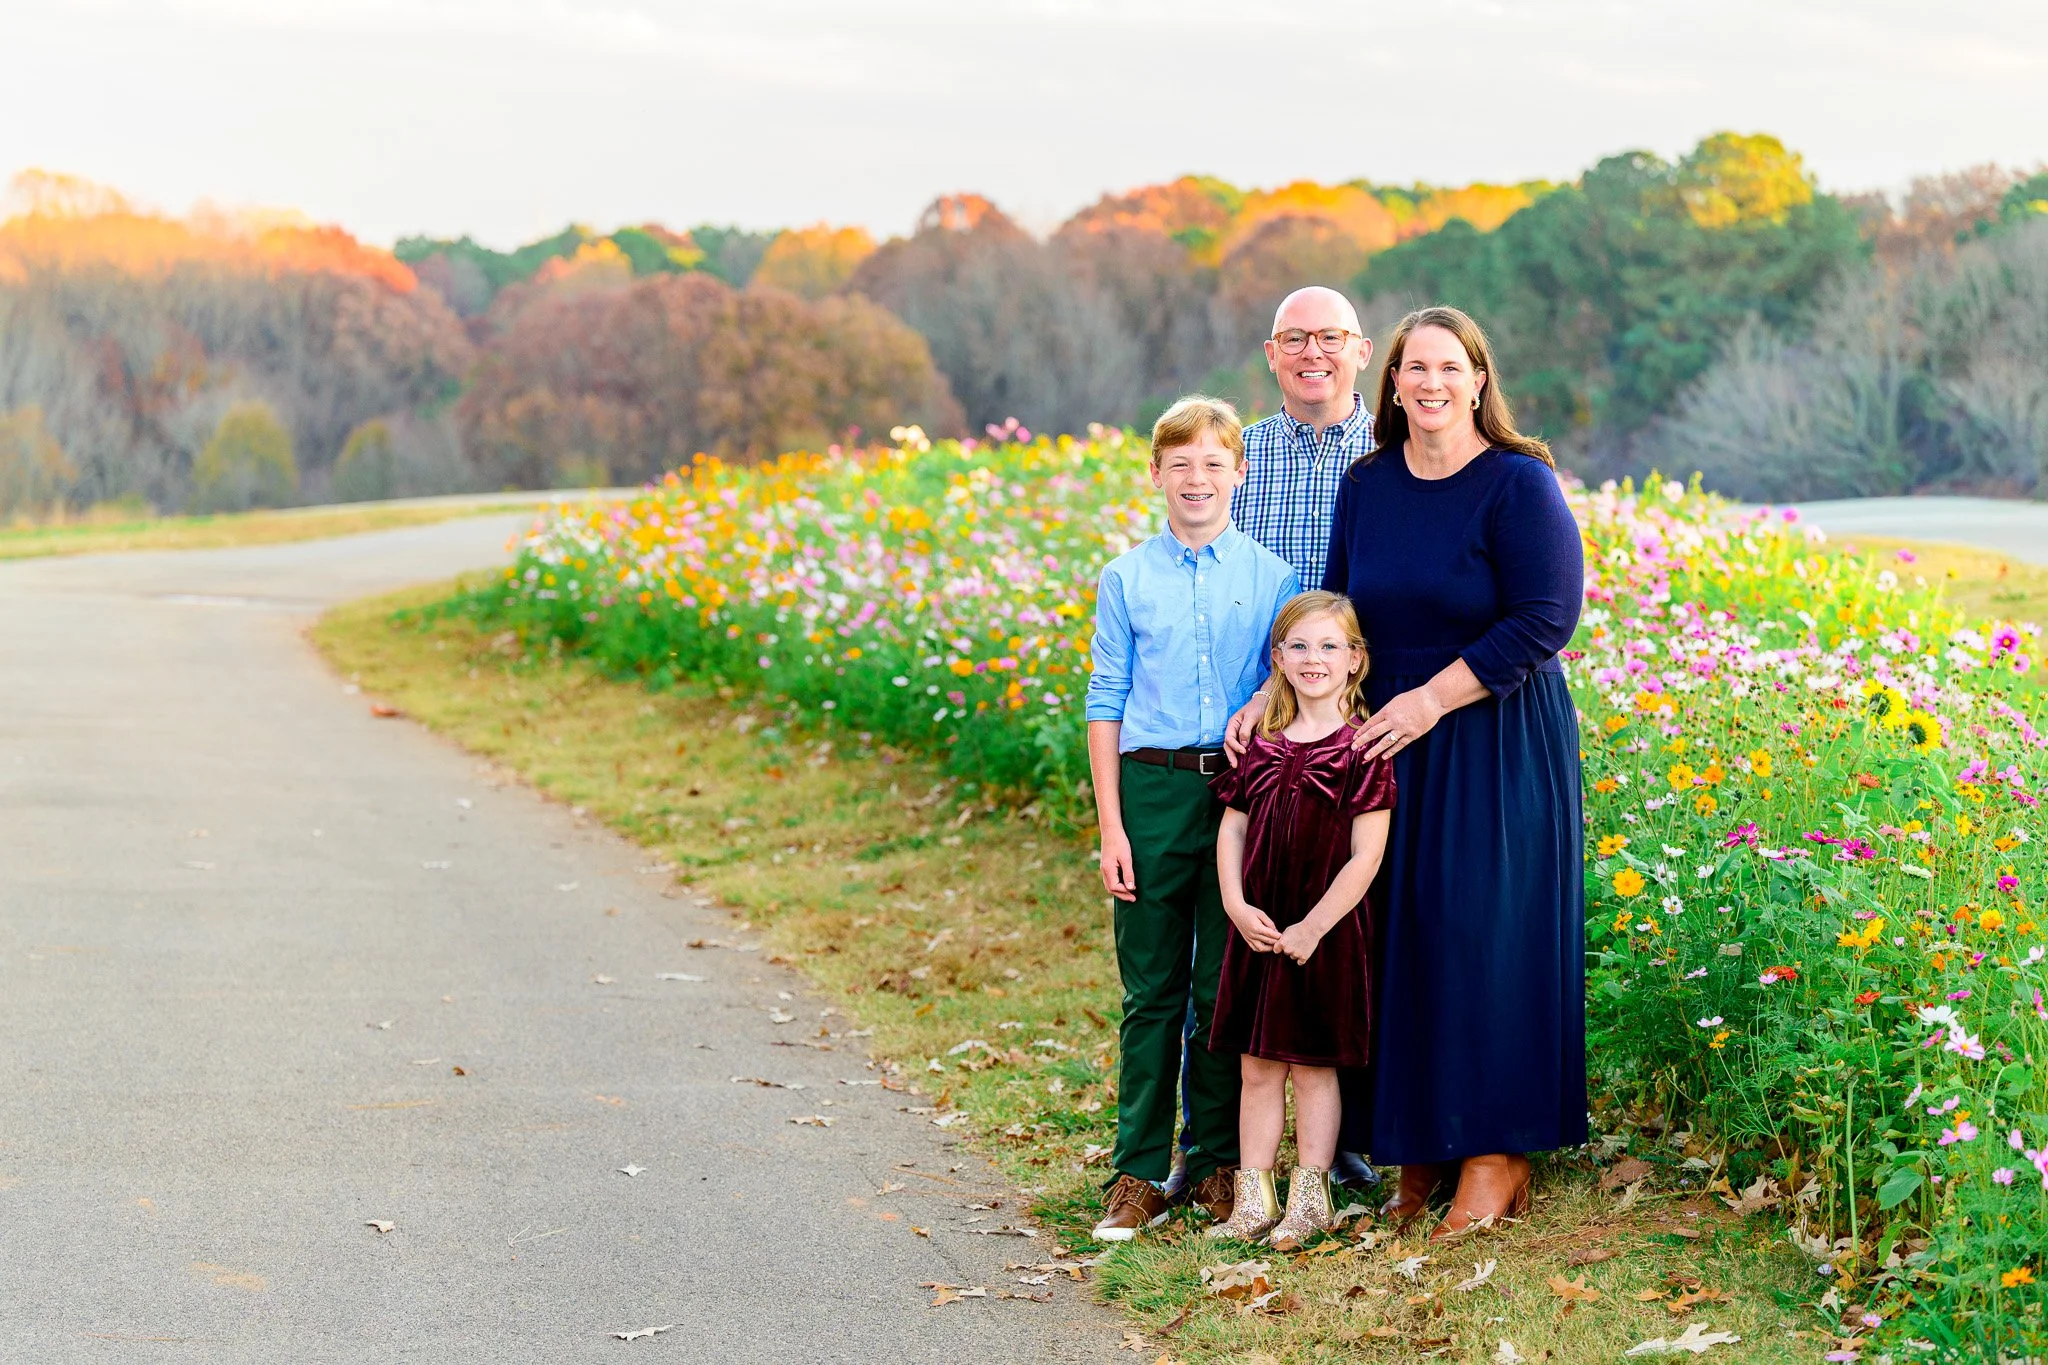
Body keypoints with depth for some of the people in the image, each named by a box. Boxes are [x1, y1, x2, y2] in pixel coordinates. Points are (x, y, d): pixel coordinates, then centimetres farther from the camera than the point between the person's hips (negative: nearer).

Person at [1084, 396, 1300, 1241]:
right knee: (1151, 992, 3)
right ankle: (1139, 1172, 8)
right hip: (1153, 790, 0)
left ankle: (1219, 1163, 17)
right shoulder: (1126, 579, 4)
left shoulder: (1273, 578, 4)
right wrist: (1111, 829, 0)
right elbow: (1107, 703, 5)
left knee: (1227, 990, 5)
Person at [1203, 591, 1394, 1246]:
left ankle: (1310, 1199, 15)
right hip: (1258, 928, 5)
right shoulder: (1261, 740, 6)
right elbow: (1232, 827, 8)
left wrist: (1311, 928, -14)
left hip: (1326, 932, -5)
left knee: (1313, 1065, 5)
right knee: (1258, 1067, 9)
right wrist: (1237, 904, -6)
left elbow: (1365, 856, -12)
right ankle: (1253, 1200, 16)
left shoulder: (1361, 746, -9)